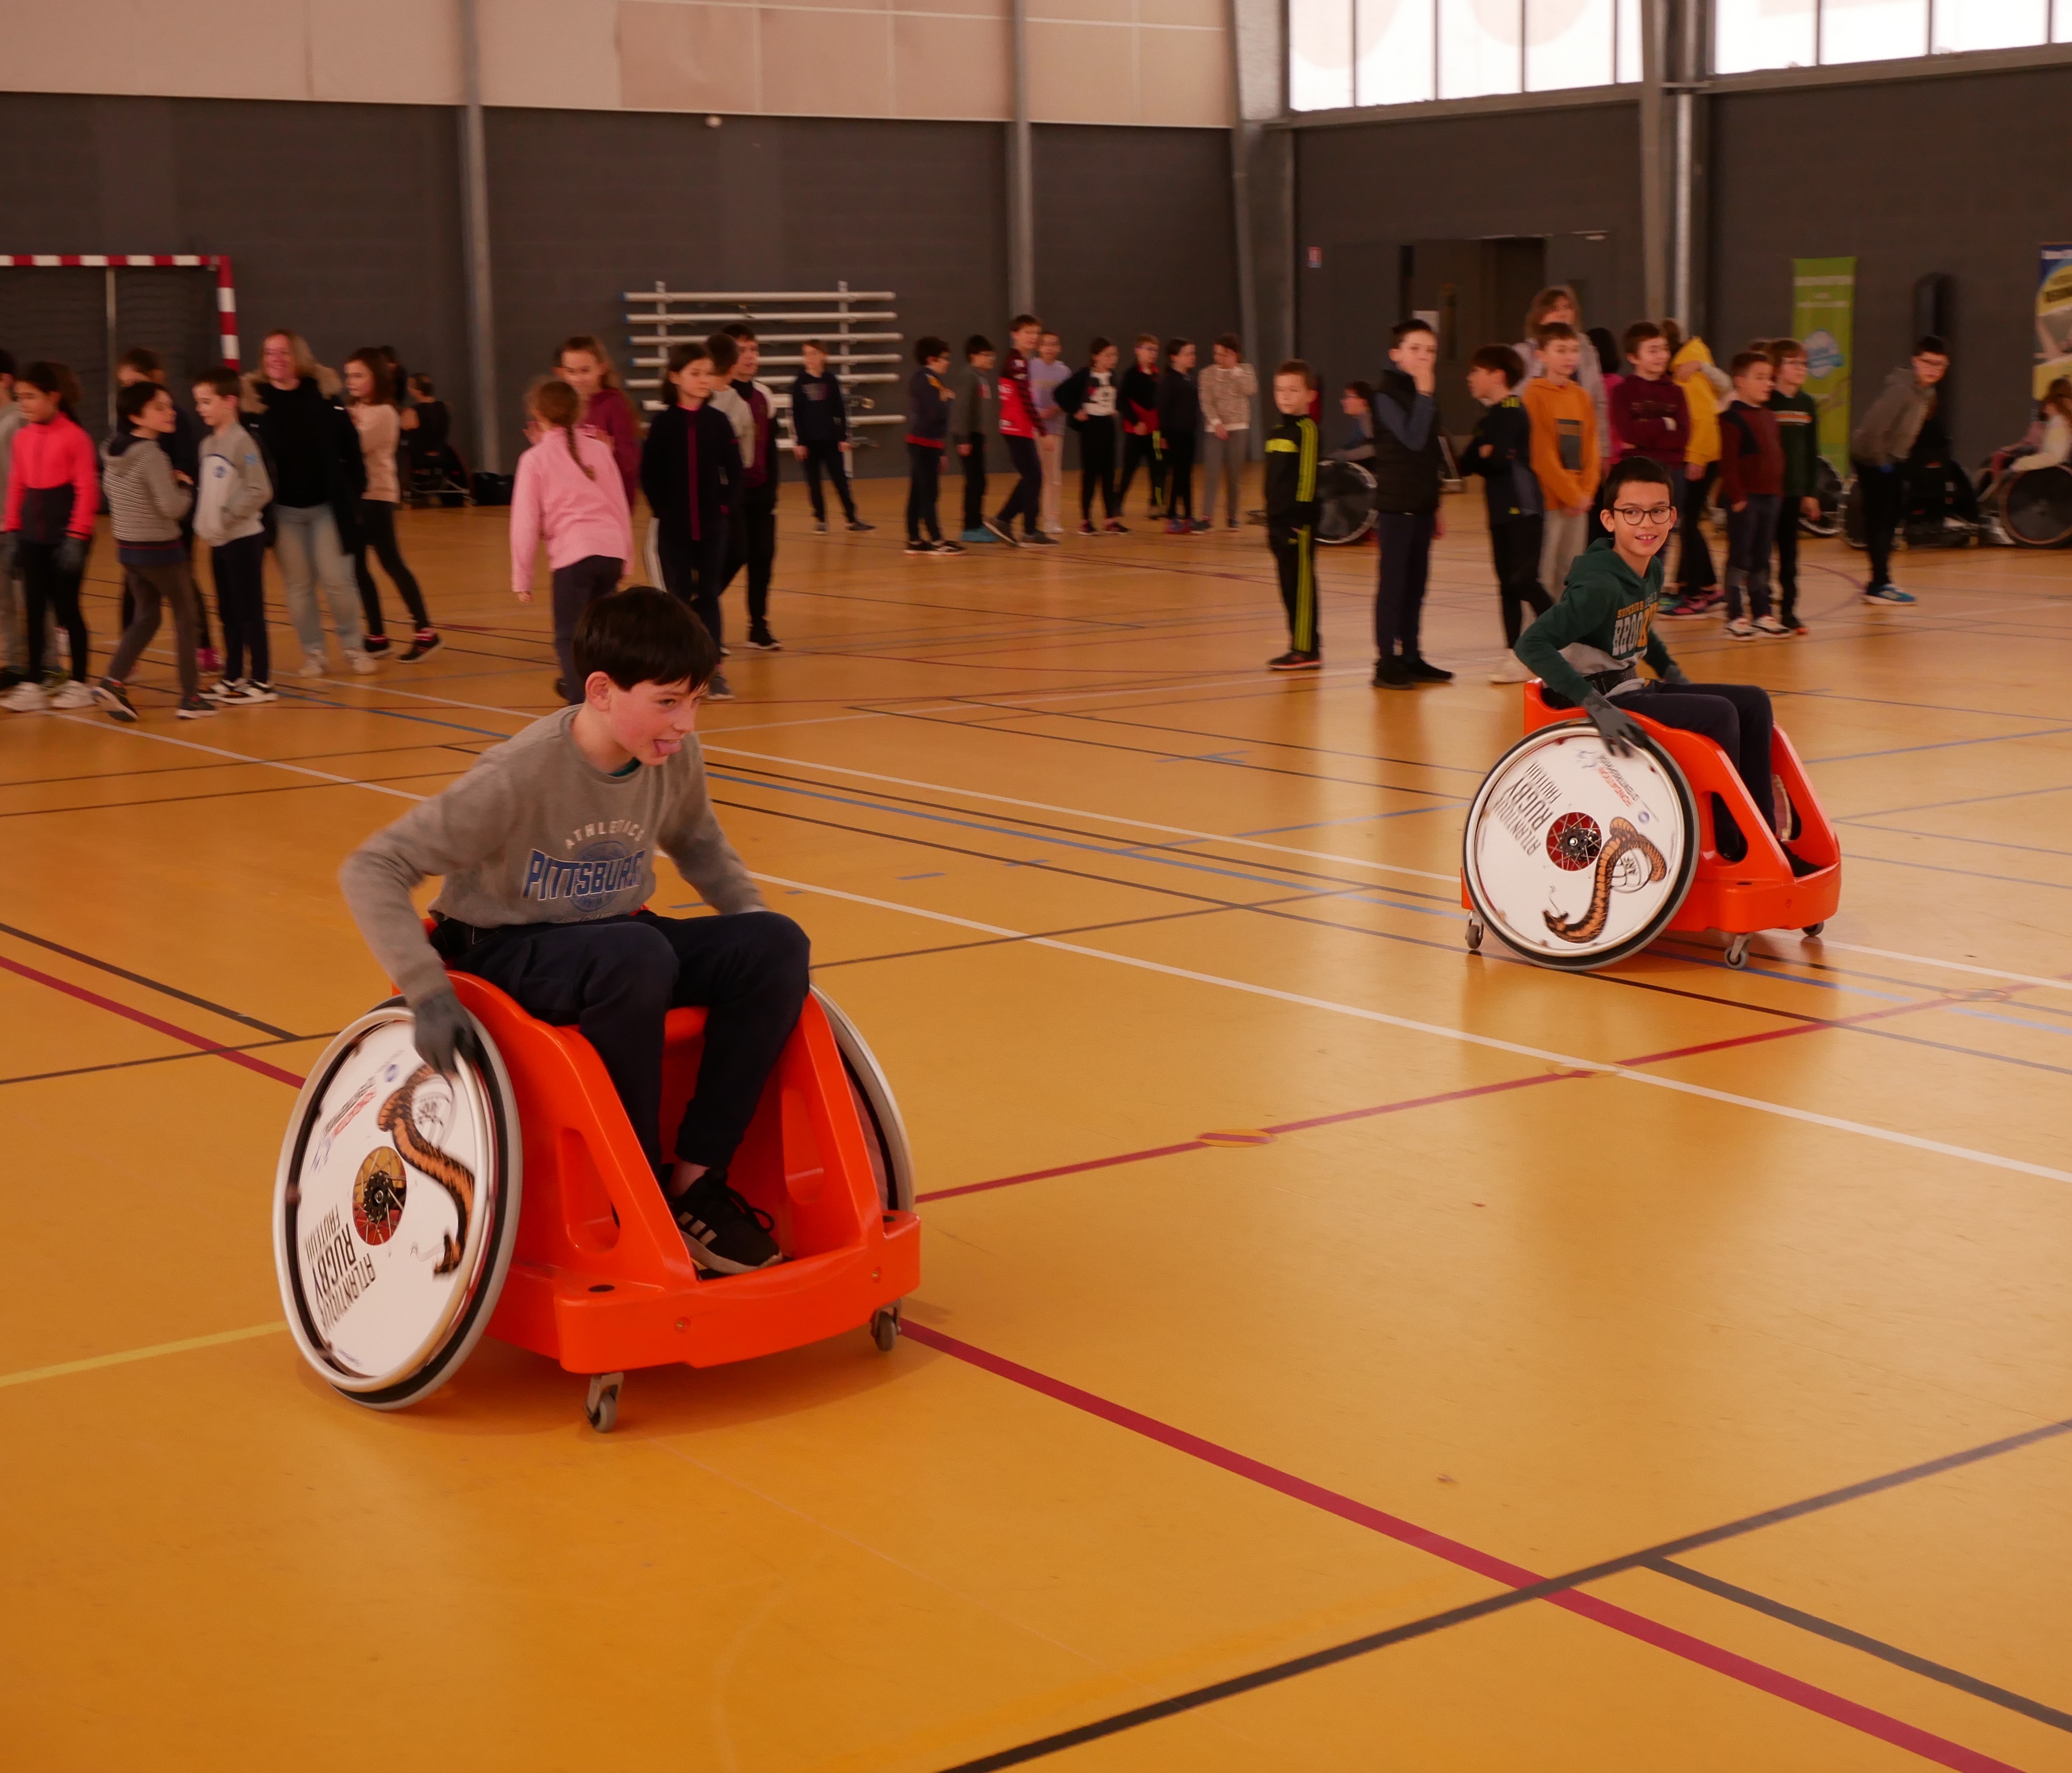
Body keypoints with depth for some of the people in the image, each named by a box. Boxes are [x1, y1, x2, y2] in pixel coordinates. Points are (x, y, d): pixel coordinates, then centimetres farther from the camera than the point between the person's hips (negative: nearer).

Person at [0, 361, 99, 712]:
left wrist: (78, 536, -14)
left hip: (65, 537, -5)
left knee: (66, 609, 3)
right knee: (34, 611, 5)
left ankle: (79, 683, 14)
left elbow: (87, 490, -11)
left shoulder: (73, 436, -10)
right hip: (32, 537, 5)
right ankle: (32, 685, 10)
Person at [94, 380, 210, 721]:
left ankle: (114, 681, 1)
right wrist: (185, 486, -3)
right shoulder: (152, 455, -20)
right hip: (160, 549, -7)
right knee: (185, 617, 6)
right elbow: (173, 507, -24)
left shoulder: (115, 451, 4)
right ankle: (190, 697, 9)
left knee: (145, 617, 16)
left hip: (128, 548, 7)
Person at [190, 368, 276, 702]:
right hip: (218, 542, 8)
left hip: (244, 539, -8)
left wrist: (227, 516, -19)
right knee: (227, 613, 13)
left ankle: (261, 682, 4)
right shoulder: (207, 444, 11)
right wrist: (202, 519, 1)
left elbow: (260, 491, -20)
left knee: (250, 612, -2)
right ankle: (233, 678, 21)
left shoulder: (242, 442, -13)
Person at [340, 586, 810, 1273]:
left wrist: (753, 920, 3)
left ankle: (696, 1177, -11)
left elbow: (697, 843, 18)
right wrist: (426, 989, -35)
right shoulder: (521, 776, -24)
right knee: (635, 954, -38)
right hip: (507, 953, -6)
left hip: (615, 940, 6)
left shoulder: (676, 758, -6)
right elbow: (371, 869, -24)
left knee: (776, 946, -17)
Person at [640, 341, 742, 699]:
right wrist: (662, 509, -8)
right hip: (674, 527, -1)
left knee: (709, 596, 5)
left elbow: (733, 470, 3)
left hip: (713, 525, 1)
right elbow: (649, 473, -2)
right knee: (679, 597, 5)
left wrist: (728, 506, -6)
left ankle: (712, 670, 8)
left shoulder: (718, 421, 1)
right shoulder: (664, 423, -3)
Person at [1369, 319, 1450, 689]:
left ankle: (1410, 657, 16)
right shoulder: (1386, 392, -10)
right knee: (1393, 582, -6)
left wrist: (1434, 505, 18)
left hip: (1422, 503, 8)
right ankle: (1386, 663, -3)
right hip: (1395, 503, -8)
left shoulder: (1424, 392, 13)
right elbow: (1413, 439, -22)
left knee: (1416, 583, 10)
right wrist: (1425, 393, -22)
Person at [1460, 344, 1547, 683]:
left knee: (1524, 581, -12)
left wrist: (1483, 456, -2)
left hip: (1523, 508, -9)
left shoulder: (1512, 410, -11)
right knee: (1507, 584, 7)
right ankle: (1515, 657, 10)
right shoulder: (1488, 417, 16)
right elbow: (1467, 464, 7)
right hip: (1501, 511, 9)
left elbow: (1499, 457, -22)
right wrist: (1484, 456, -12)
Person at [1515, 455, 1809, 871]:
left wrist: (1669, 670, 12)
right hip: (1601, 700, -9)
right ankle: (1730, 847, -9)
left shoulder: (1652, 572, 4)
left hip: (1630, 689, 9)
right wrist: (1594, 704, -35)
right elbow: (1532, 644, -32)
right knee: (1717, 715, -21)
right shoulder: (1599, 586, -23)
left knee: (1754, 703, 3)